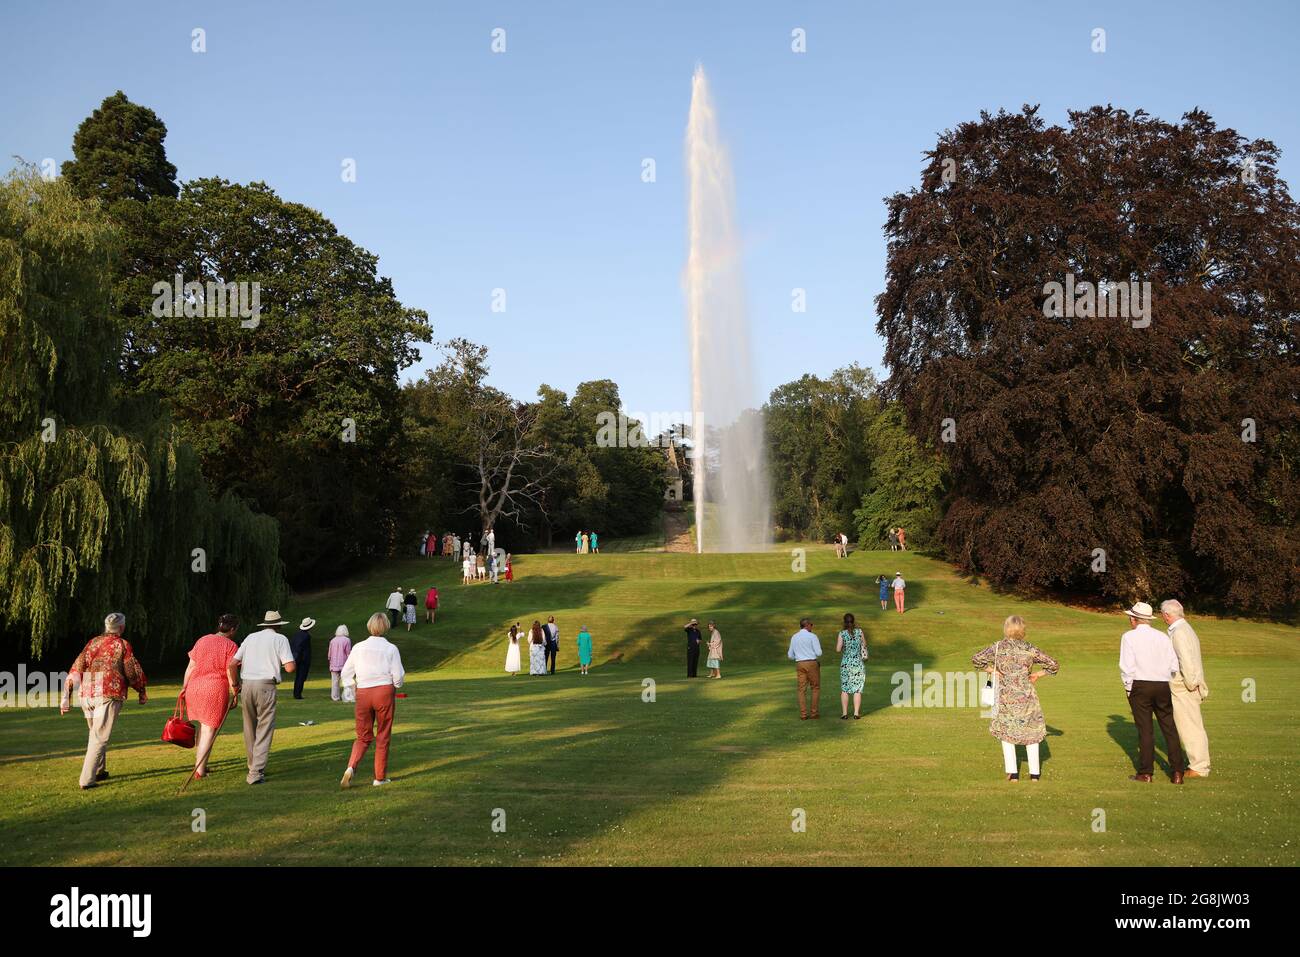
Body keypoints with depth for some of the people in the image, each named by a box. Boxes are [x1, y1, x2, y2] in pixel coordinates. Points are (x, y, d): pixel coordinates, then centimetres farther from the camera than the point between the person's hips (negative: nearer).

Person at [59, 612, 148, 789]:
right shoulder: (122, 644, 0)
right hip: (109, 695, -6)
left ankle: (99, 771, 30)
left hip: (86, 694, 6)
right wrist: (142, 691, 17)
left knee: (95, 733, 22)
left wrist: (66, 696, 11)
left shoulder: (93, 642, 14)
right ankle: (87, 779, -8)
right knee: (100, 737, -3)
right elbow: (133, 671, 2)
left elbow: (76, 668, 10)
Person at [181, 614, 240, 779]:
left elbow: (190, 666, 10)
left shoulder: (202, 640, 10)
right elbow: (230, 673, -9)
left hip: (195, 687, 6)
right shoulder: (231, 646, -6)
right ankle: (200, 770, 4)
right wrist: (234, 695, -2)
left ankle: (198, 763, 26)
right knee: (210, 729, 2)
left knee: (202, 726, 20)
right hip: (216, 689, -5)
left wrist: (184, 686, 15)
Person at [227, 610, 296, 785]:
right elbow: (290, 667, -6)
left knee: (250, 728, 18)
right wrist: (292, 661, 16)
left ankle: (253, 766, 30)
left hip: (246, 685, 5)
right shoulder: (280, 639, 3)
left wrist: (235, 684, 24)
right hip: (266, 686, -5)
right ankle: (256, 772, -10)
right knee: (264, 730, -2)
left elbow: (232, 664, 11)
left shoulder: (250, 638, 15)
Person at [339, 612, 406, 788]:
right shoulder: (391, 649, -4)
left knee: (363, 736, 14)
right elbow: (398, 677, -5)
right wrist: (396, 684, 16)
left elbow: (346, 673, 6)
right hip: (385, 691, -2)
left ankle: (351, 767, -10)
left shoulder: (358, 647, 3)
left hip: (362, 694, 2)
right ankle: (380, 777, 13)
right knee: (383, 736, 9)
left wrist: (353, 687, 17)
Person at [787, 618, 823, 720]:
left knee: (802, 690, 5)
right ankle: (814, 712, 5)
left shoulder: (794, 637, 8)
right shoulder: (812, 636, -7)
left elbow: (791, 656, 11)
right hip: (812, 664, -4)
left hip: (800, 664, 4)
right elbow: (818, 653, -11)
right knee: (815, 688, 8)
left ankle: (803, 715, 0)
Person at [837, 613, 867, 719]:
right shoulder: (859, 631, -3)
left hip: (845, 664, -1)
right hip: (858, 663, 1)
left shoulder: (842, 633, -9)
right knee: (857, 689, 5)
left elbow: (838, 649, -11)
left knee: (844, 689, 7)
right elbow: (864, 644, 14)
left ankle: (844, 713, 6)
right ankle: (856, 713, 3)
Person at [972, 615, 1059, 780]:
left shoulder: (998, 647, -6)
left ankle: (1012, 773, 10)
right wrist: (1037, 674, 10)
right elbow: (1054, 665, -1)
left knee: (1006, 733, 13)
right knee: (1031, 732, 15)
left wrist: (992, 670, 3)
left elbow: (976, 659, -7)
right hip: (1027, 697, 1)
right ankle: (1034, 772, 19)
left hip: (1006, 697, 0)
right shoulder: (1029, 649, -5)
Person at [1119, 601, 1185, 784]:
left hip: (1139, 686, -3)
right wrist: (1165, 681, 16)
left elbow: (1127, 666, -10)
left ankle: (1145, 773, 6)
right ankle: (1177, 772, 7)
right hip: (1163, 686, 3)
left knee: (1145, 730, 1)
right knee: (1169, 728, 8)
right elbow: (1174, 666, 4)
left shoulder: (1129, 637, -3)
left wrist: (1128, 688, 1)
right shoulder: (1163, 637, 7)